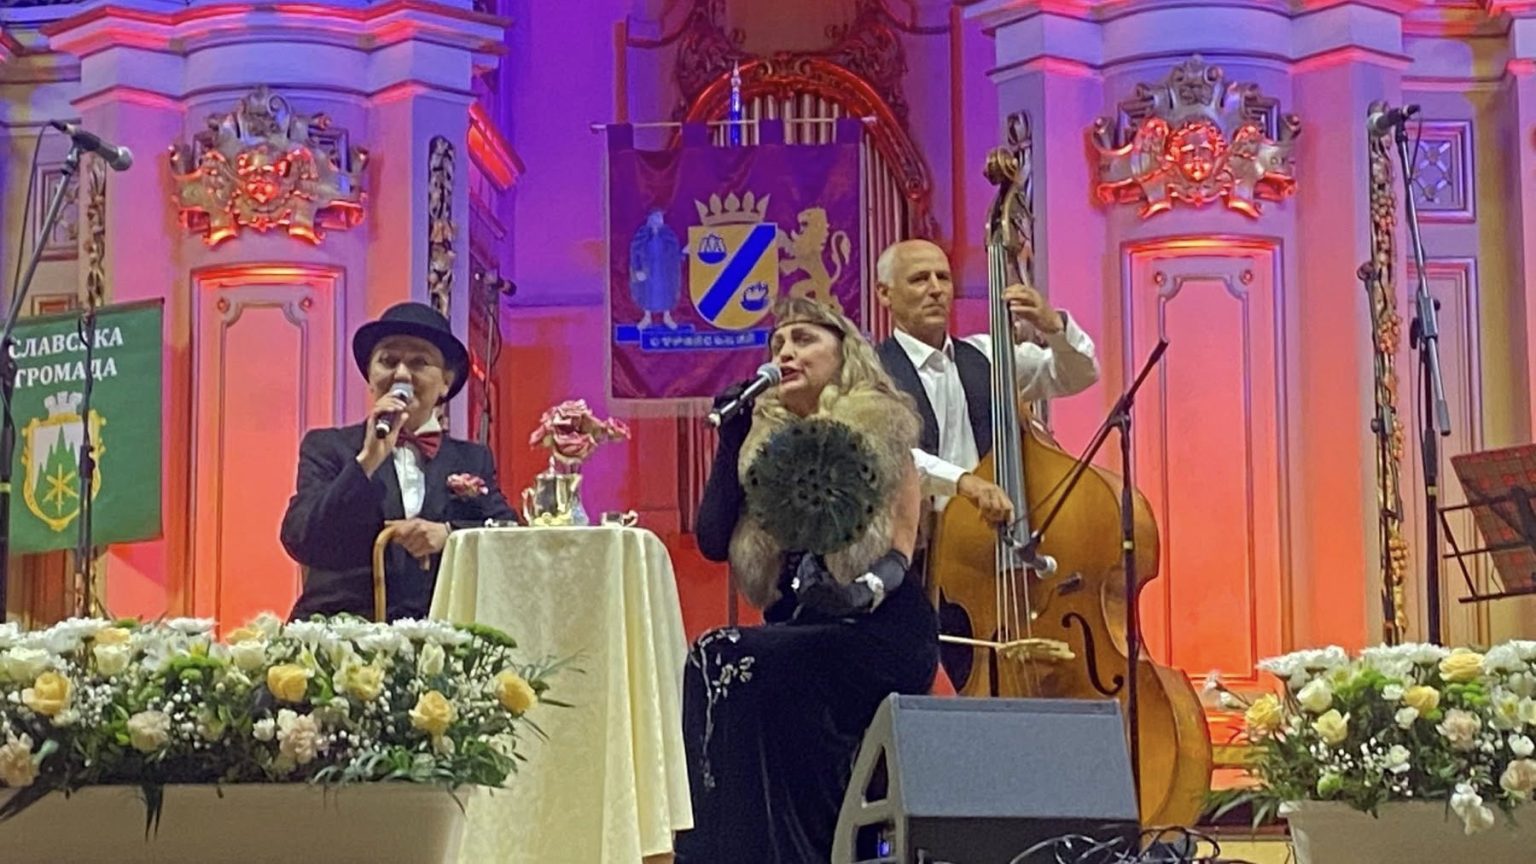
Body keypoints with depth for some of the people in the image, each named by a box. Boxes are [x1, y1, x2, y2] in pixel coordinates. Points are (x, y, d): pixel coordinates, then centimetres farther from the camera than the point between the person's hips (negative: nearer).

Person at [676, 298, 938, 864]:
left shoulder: (879, 426, 5)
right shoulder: (767, 440, 18)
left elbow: (902, 545, -4)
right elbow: (714, 541, 8)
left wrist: (867, 588, -25)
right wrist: (731, 436, 7)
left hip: (879, 631, -4)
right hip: (797, 628, 4)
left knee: (726, 660, -28)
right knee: (714, 663, -27)